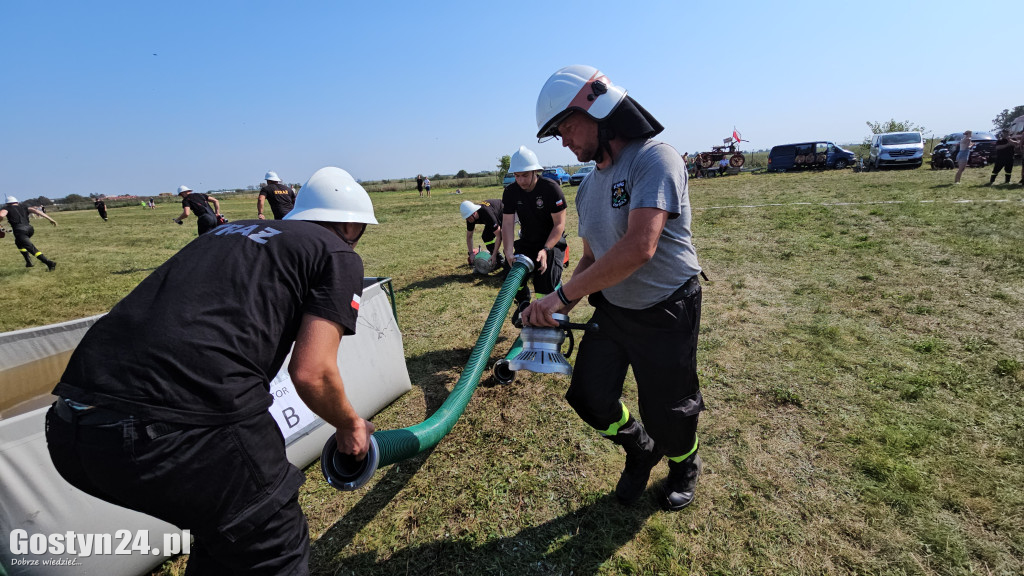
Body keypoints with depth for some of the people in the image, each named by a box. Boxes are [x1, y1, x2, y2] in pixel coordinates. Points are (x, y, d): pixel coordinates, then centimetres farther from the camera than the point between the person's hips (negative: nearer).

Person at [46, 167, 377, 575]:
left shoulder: (231, 232, 22)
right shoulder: (339, 256, 3)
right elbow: (311, 372, -6)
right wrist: (350, 426, 14)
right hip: (185, 432, -8)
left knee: (223, 527, 31)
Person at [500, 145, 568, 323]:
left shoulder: (551, 188, -19)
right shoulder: (510, 192, -8)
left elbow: (559, 225, -19)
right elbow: (507, 224, -13)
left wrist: (545, 250, -32)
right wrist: (509, 252, -28)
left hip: (552, 241, -4)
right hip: (526, 242, 4)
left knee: (547, 277, -22)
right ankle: (523, 303, 18)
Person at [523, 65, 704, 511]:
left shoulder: (654, 158, -19)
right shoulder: (590, 186, 6)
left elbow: (639, 248, -33)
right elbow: (592, 258, 10)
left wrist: (562, 294, -28)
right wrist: (558, 311, -5)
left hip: (665, 312, -6)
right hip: (611, 309, 7)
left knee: (665, 413, 8)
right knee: (590, 398, 8)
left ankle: (684, 465, 45)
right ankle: (640, 450, 40)